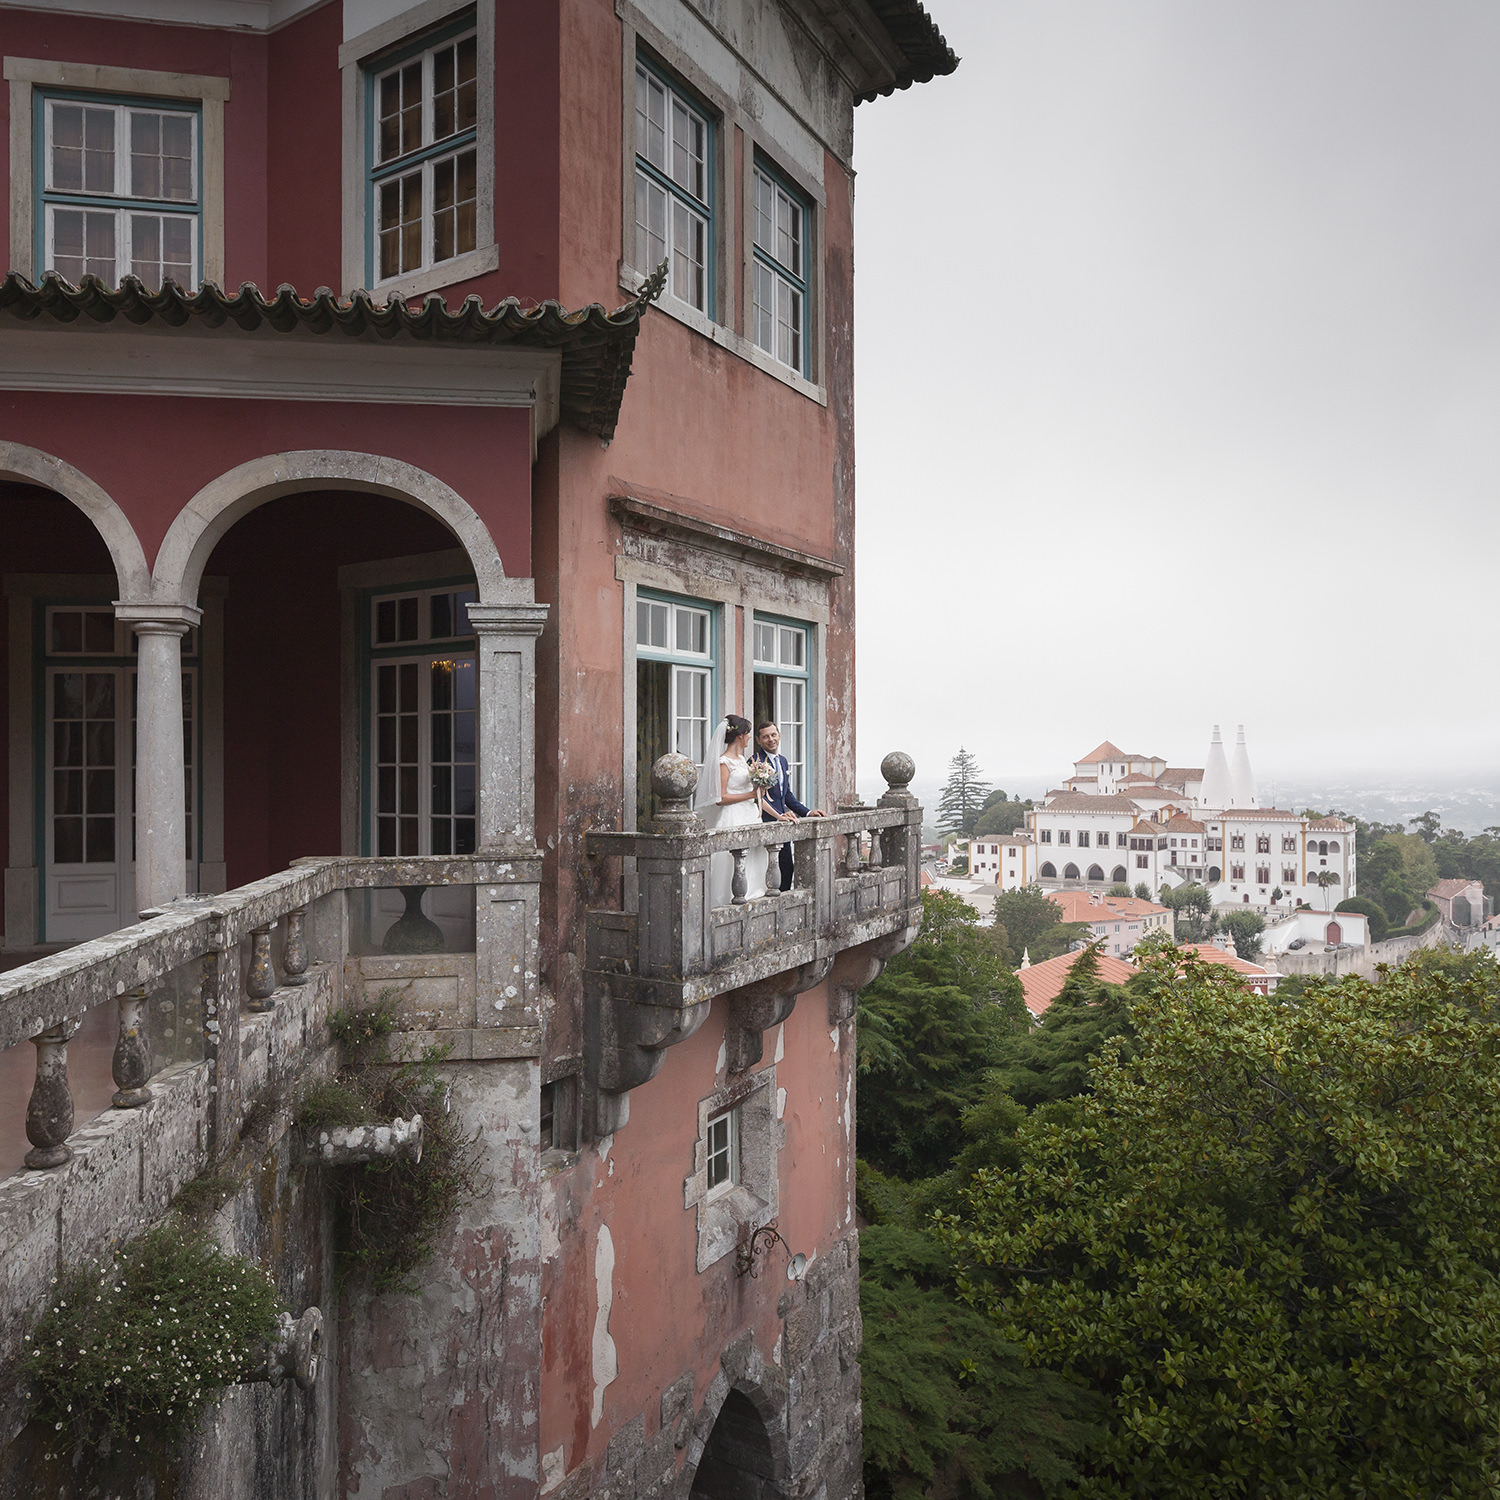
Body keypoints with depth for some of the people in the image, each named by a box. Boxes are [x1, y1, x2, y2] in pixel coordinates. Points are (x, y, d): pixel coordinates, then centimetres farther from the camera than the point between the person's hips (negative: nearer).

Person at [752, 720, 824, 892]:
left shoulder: (783, 760, 16)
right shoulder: (756, 762, -11)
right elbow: (758, 796, -19)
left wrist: (807, 812, 13)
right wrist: (779, 816, -27)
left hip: (782, 822, 8)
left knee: (787, 868, 9)